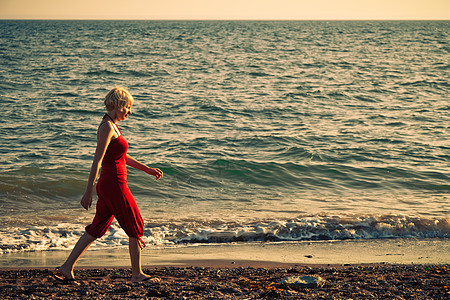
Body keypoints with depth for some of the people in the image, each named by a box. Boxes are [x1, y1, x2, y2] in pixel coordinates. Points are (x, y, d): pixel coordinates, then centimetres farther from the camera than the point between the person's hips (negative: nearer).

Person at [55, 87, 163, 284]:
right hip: (114, 185, -10)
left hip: (108, 186, 10)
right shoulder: (107, 127, -15)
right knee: (136, 227, 3)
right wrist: (88, 192, -21)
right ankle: (137, 274, 13)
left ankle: (66, 268, 10)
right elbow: (97, 161, -19)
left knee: (97, 229, 10)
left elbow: (123, 157, 24)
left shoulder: (112, 126, 15)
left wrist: (148, 170, 23)